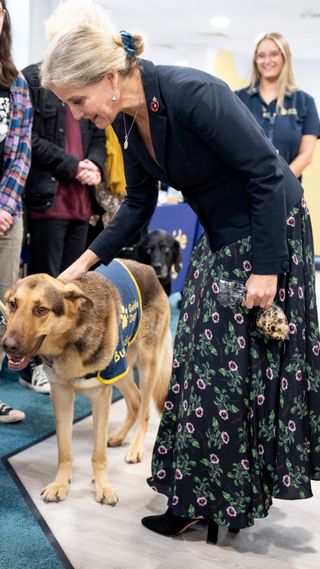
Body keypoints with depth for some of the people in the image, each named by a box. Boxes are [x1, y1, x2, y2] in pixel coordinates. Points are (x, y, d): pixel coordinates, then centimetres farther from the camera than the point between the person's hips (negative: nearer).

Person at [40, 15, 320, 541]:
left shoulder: (193, 94, -28)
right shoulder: (125, 119, -3)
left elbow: (267, 172, -24)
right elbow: (139, 202, 7)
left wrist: (265, 268, -23)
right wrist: (85, 262, 3)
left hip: (268, 228, -8)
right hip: (219, 237, 8)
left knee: (245, 366, -1)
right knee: (204, 362, 10)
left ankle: (230, 498, 16)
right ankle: (204, 496, 24)